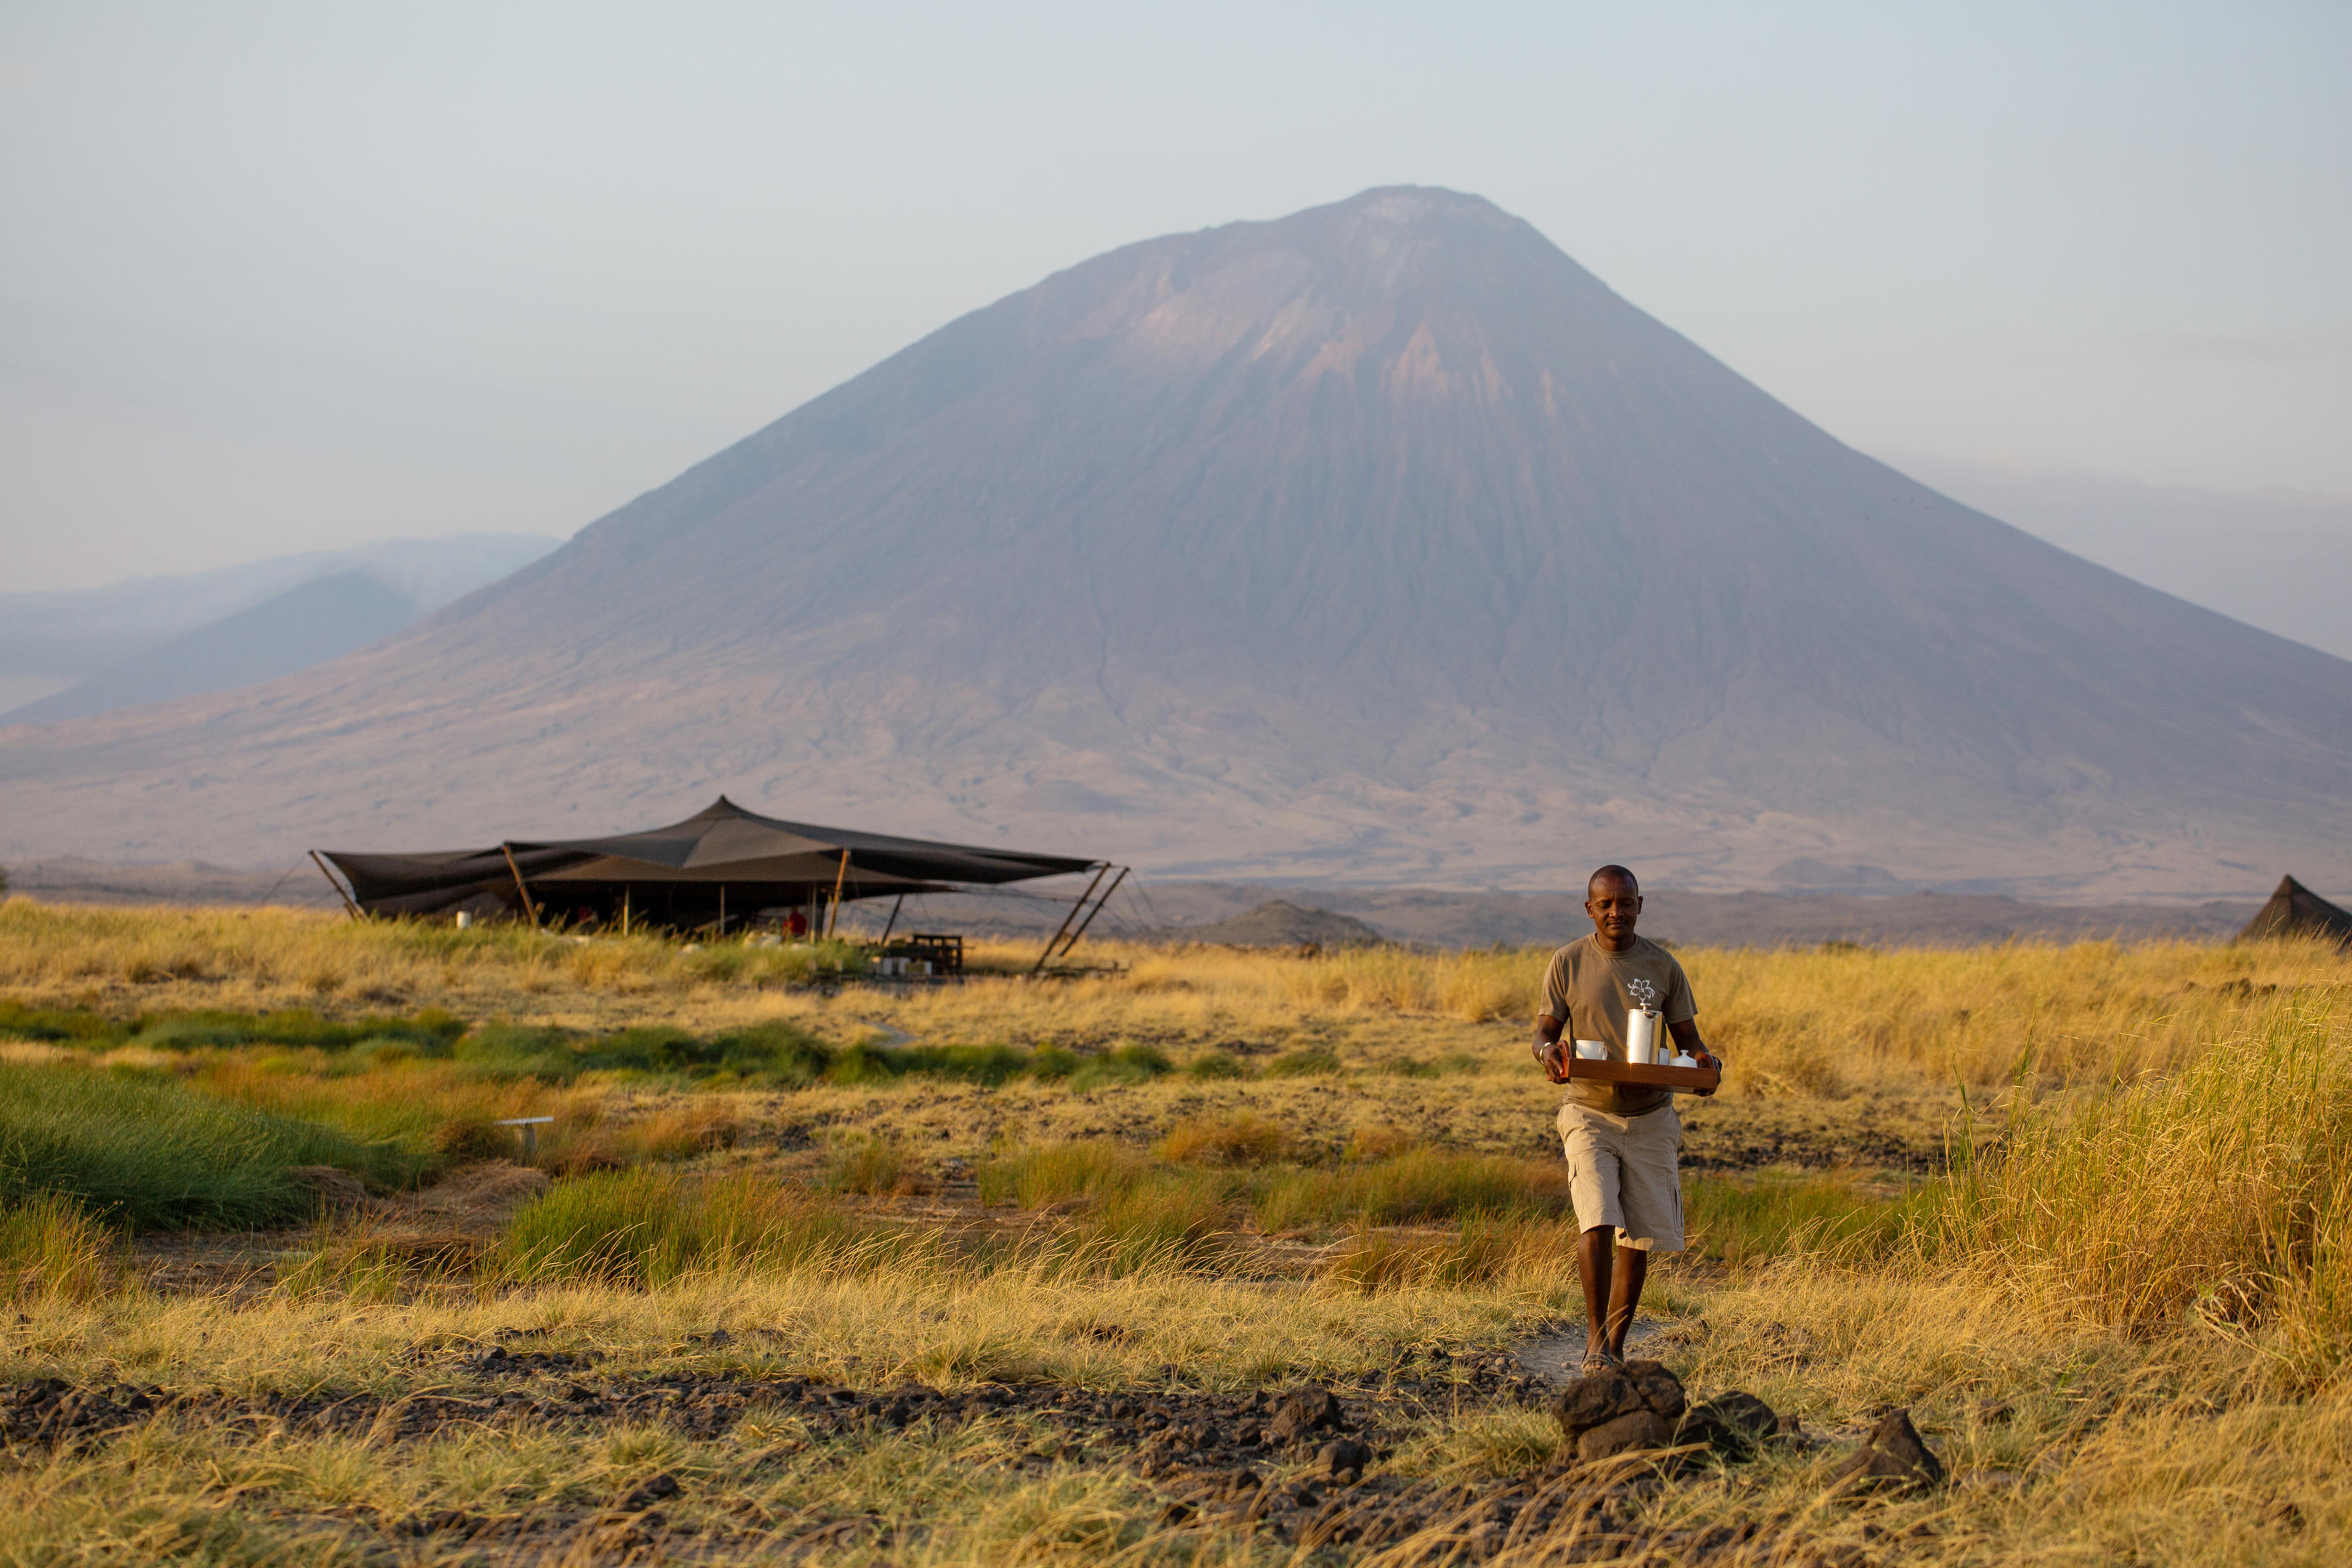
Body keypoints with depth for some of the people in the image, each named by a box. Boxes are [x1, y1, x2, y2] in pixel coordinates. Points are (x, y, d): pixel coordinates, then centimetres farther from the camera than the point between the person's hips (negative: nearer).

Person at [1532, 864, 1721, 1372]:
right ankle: (1595, 1337, -8)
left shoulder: (1662, 966, 3)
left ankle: (1615, 1343, 20)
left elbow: (1687, 1038, 8)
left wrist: (1704, 1061, -15)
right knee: (1598, 1223, -20)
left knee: (1639, 1239, 4)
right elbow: (1545, 1029, 4)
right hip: (1590, 1114, -2)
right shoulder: (1568, 963, -1)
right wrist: (1549, 1050, -20)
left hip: (1650, 1118, 2)